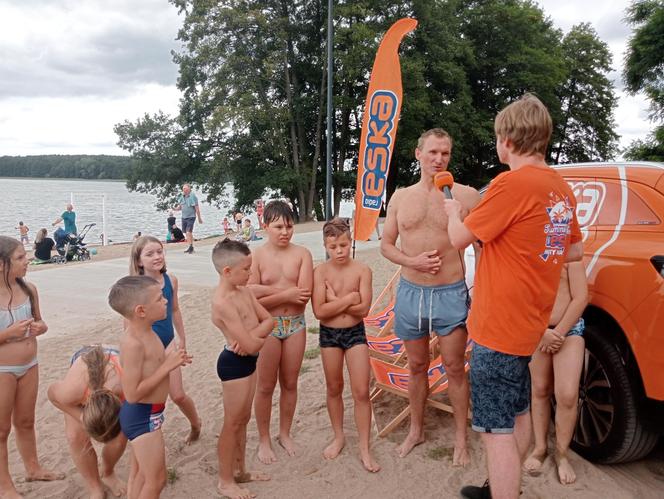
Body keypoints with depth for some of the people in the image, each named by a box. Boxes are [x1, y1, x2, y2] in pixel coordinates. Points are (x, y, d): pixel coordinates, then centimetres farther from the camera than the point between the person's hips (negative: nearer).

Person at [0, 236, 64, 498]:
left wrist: (41, 327, -10)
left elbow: (39, 320, 11)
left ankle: (33, 468, 41)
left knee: (25, 421, 22)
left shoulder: (28, 289, -4)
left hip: (29, 365, 5)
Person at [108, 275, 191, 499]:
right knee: (156, 479, 5)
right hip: (142, 416, -10)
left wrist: (169, 360, -1)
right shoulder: (134, 342, -28)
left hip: (144, 415, 10)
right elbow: (132, 393, -28)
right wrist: (167, 366, -26)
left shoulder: (144, 332, 1)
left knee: (140, 473, 25)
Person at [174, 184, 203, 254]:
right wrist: (175, 208, -7)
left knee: (189, 232, -16)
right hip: (184, 217, 7)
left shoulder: (192, 197, -10)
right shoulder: (182, 197, 8)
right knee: (187, 233, 10)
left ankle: (191, 246, -8)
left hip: (191, 217, -7)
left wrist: (199, 218, -6)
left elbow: (197, 208, -8)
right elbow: (180, 207, 15)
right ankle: (190, 247, 18)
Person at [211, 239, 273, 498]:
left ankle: (240, 470, 38)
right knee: (232, 423, 6)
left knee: (244, 418, 21)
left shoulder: (243, 291, 3)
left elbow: (268, 320, 2)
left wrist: (252, 336, -17)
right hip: (234, 363, -9)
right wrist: (262, 338, -5)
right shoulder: (223, 301, -25)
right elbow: (251, 346, -27)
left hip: (248, 361, 9)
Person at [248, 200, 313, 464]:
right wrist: (286, 293, -18)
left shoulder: (302, 254, -2)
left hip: (295, 324, 2)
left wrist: (267, 289, -15)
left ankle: (285, 433, 34)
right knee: (266, 386, 9)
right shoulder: (256, 257, -7)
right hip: (267, 326, -2)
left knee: (290, 383, 14)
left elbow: (304, 293, -14)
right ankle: (264, 440, 27)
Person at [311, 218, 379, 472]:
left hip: (355, 333, -1)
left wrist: (333, 301, -17)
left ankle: (365, 449, 13)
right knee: (334, 389, 16)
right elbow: (319, 311, -18)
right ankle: (339, 437, 37)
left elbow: (363, 309, -18)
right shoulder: (320, 272, -10)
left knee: (361, 392, -1)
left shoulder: (362, 270, -10)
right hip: (328, 334, 1)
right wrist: (348, 299, -19)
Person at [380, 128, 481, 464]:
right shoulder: (401, 198, 5)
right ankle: (416, 430, 35)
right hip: (410, 292, 3)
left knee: (454, 368, 7)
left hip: (450, 294, -3)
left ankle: (461, 438, 25)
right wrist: (413, 261, -9)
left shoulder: (466, 195, -6)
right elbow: (386, 244, 9)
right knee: (416, 366, 17)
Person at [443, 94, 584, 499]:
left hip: (499, 327, -9)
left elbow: (459, 239, -12)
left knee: (497, 430, 0)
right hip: (527, 323, 9)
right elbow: (576, 251, 17)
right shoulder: (561, 187, 6)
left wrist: (454, 212, 8)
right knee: (518, 415, 22)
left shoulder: (512, 183, -21)